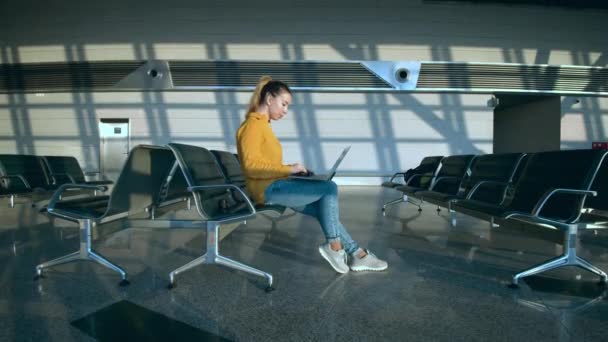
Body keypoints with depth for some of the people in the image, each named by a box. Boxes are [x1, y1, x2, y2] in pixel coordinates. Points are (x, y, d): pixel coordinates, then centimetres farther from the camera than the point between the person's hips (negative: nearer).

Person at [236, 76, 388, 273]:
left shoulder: (262, 124, 18)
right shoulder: (253, 125, -11)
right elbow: (251, 166, -22)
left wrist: (292, 171, 3)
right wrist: (289, 169, -20)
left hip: (275, 186, 9)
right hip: (268, 189, -9)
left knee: (325, 208, 2)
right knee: (329, 189, -14)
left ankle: (356, 254, 5)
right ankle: (334, 245, -3)